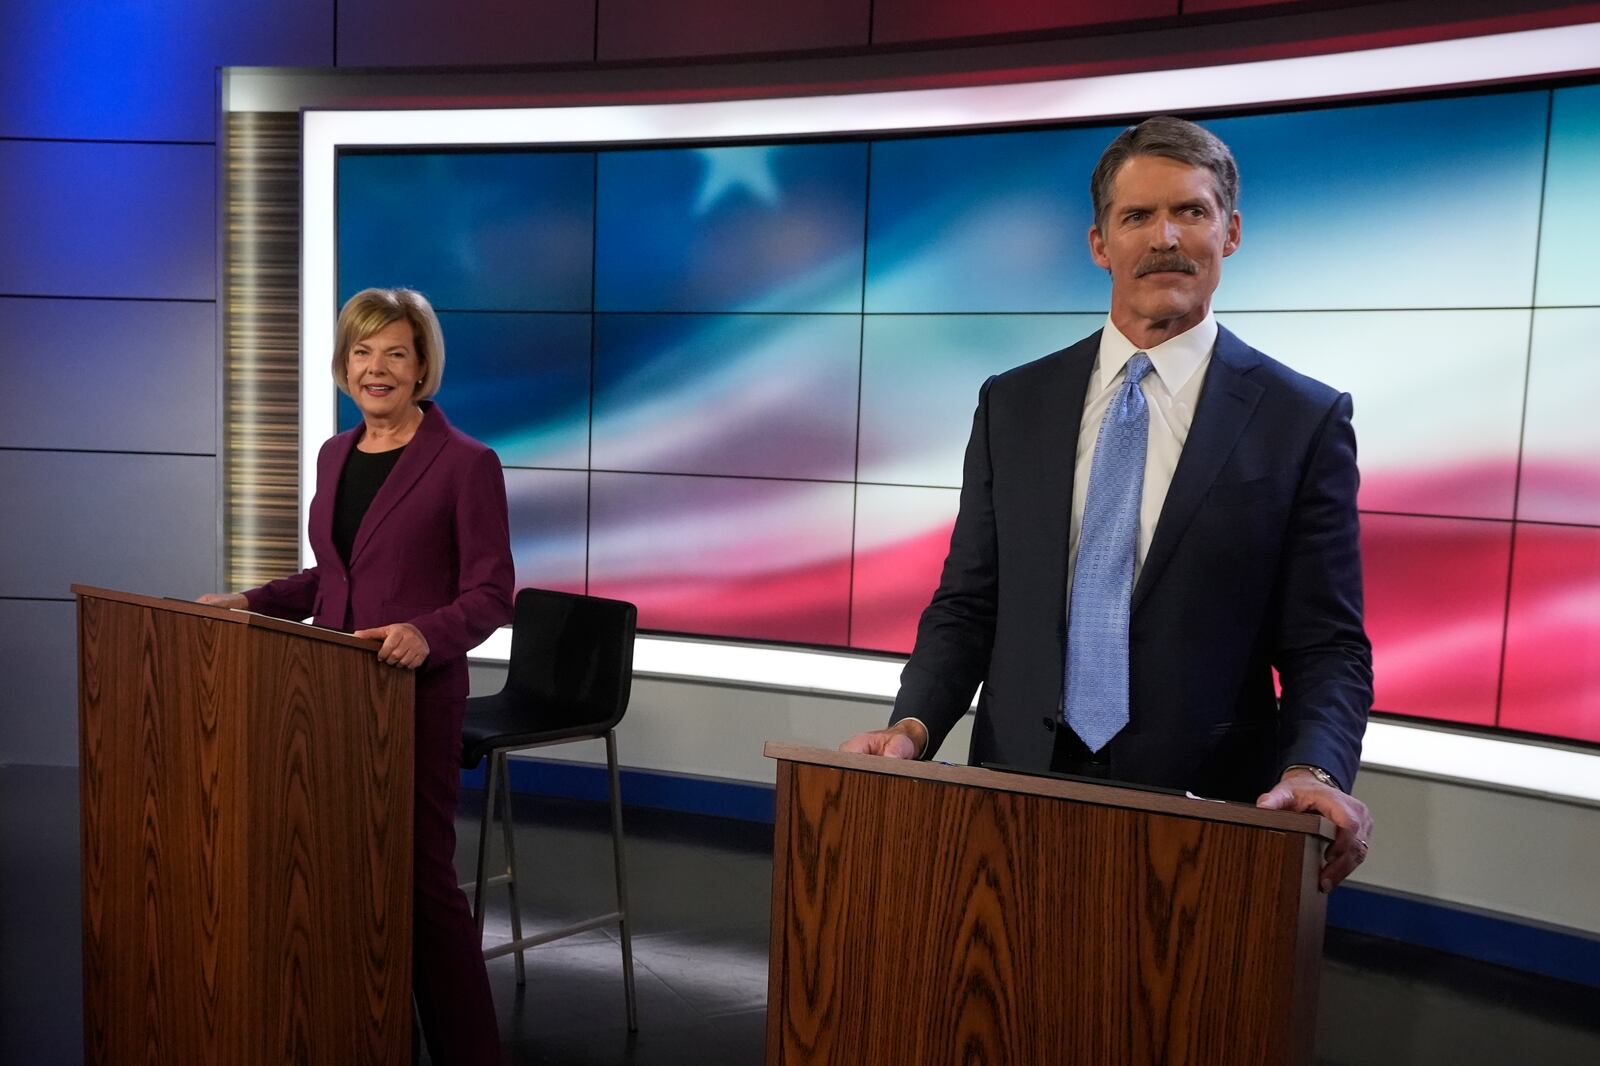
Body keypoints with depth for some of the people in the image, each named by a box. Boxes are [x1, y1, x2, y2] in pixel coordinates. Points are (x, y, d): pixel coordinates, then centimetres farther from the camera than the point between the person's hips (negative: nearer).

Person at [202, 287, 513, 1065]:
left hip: (416, 695, -6)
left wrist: (426, 635, -28)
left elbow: (490, 594, -12)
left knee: (420, 875, -1)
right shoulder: (334, 454, 11)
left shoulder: (465, 463, -10)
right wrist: (250, 602, 10)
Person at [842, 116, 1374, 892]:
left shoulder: (1303, 420, -3)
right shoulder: (1012, 404, 4)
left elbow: (1327, 646, -3)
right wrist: (912, 727, -12)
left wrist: (1313, 771, -22)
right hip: (1019, 794, 2)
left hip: (1200, 811, -2)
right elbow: (965, 608, 5)